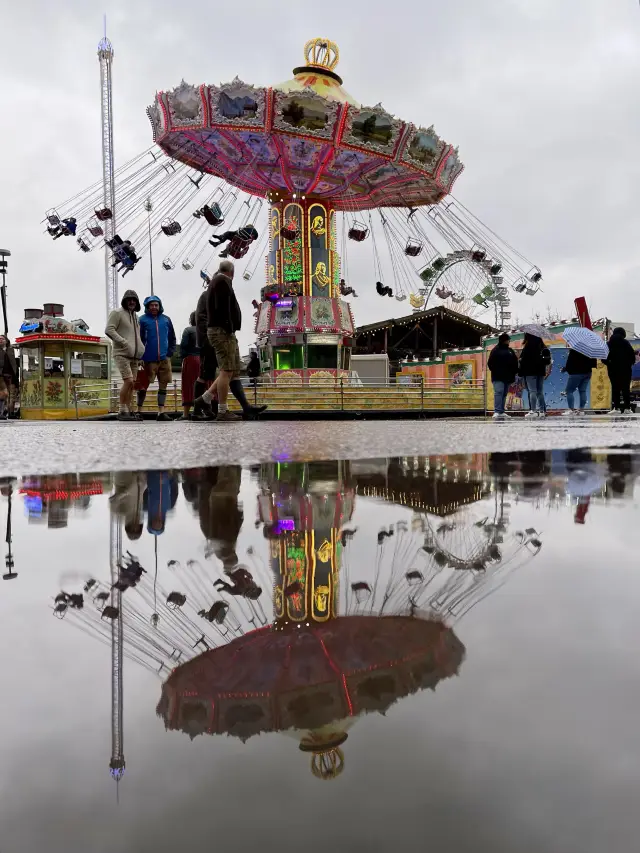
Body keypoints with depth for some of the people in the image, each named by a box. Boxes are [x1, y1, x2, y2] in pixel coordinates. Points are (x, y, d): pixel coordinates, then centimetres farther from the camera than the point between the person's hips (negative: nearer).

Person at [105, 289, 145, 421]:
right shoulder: (117, 313, -1)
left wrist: (141, 347, 13)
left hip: (134, 356, 7)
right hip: (122, 354, -7)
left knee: (131, 385, 5)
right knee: (129, 381, -19)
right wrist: (124, 342, -19)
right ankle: (122, 411, -14)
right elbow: (109, 330, -11)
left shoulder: (136, 317, 21)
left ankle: (129, 411, 7)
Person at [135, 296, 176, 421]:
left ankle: (161, 412, 7)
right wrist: (141, 357, -7)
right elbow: (138, 340, -2)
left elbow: (172, 338, 14)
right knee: (143, 386, 4)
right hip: (148, 359, -3)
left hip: (164, 359, 3)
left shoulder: (166, 320, 8)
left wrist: (169, 353, 4)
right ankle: (139, 410, 15)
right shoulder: (143, 320, -2)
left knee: (163, 385, 3)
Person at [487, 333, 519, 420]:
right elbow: (490, 363, -5)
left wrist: (515, 372, 8)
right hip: (498, 377, -7)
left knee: (504, 394, 8)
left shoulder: (510, 351, 17)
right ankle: (497, 411, -23)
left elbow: (515, 362, 20)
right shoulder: (495, 350, -1)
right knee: (498, 392, -17)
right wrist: (494, 371, -11)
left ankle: (501, 412, 12)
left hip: (508, 377, 7)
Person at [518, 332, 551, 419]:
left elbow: (523, 360, -12)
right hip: (541, 371, 7)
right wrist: (545, 371, 22)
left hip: (530, 372, -7)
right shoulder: (542, 346, 10)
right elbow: (547, 361, 15)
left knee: (532, 391, -7)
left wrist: (520, 372, -6)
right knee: (540, 392, 10)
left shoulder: (528, 346, -12)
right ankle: (542, 411, 11)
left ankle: (533, 411, -11)